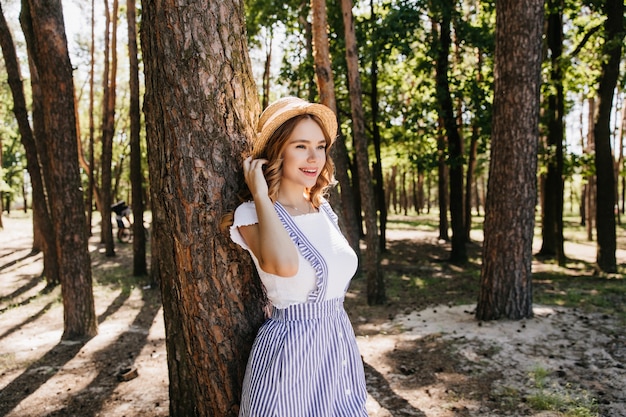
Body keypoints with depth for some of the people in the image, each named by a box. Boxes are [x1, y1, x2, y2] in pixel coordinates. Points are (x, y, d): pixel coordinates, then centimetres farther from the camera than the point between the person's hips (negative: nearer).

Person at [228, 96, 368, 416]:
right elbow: (284, 265, -35)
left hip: (341, 346, 6)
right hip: (289, 350, -6)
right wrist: (260, 196, -24)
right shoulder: (252, 215, -15)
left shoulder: (324, 209, 4)